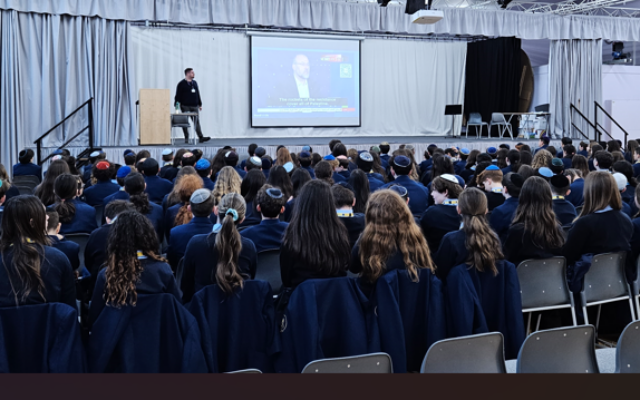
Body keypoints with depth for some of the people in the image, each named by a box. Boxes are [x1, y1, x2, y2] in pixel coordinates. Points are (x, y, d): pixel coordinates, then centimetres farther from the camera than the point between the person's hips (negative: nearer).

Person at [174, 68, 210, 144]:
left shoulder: (195, 83, 14)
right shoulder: (182, 84, -4)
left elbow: (198, 94, 19)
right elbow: (178, 95, -7)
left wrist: (200, 104, 17)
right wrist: (177, 105, -12)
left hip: (194, 106, 5)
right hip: (185, 106, -5)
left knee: (197, 121, -1)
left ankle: (201, 137, -5)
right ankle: (186, 138, 8)